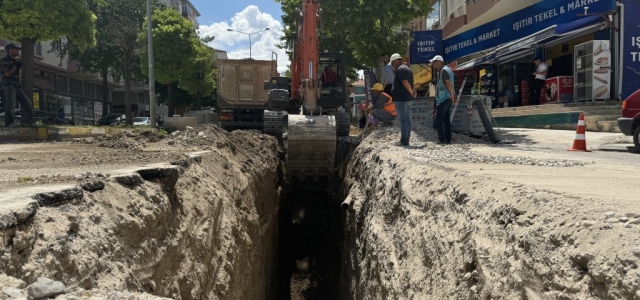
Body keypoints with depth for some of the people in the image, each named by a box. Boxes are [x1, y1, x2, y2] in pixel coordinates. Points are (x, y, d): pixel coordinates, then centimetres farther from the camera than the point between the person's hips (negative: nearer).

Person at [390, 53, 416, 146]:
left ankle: (404, 141, -8)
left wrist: (411, 92, -11)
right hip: (408, 99, 10)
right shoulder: (407, 69, 21)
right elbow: (411, 83, 18)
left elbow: (405, 82, -22)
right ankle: (406, 139, 15)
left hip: (401, 99, -10)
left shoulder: (400, 69, -12)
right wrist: (413, 91, 4)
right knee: (407, 120, 10)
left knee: (403, 120, -8)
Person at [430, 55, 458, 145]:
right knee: (446, 119, 10)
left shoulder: (444, 70, -13)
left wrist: (452, 96, -25)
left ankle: (442, 139, -7)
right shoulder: (447, 69, 20)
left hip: (443, 99, -10)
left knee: (438, 119, -6)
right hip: (447, 99, 10)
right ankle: (448, 139, 11)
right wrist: (454, 96, 16)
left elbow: (448, 84, -21)